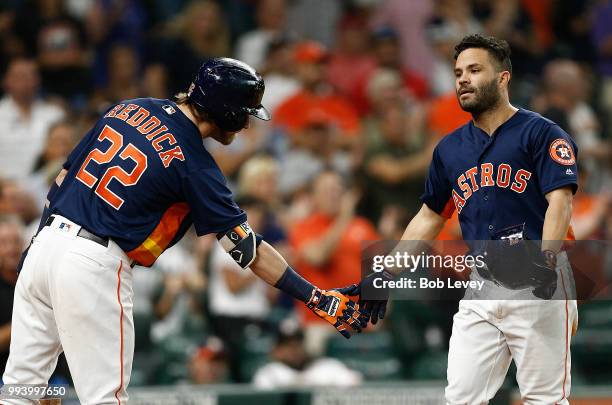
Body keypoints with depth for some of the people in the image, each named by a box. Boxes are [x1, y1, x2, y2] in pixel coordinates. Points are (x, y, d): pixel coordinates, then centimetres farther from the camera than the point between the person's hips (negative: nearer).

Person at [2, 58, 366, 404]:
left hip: (44, 243, 7)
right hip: (93, 267, -7)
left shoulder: (129, 109, 10)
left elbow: (64, 177, 14)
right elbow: (247, 248, -9)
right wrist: (318, 299, -6)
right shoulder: (195, 165, -9)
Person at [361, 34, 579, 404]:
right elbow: (429, 218, 23)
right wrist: (386, 276, 17)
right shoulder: (451, 148, 15)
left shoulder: (541, 133, -3)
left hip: (538, 288, -6)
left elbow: (561, 200, -14)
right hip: (482, 290, 6)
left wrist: (546, 260, -30)